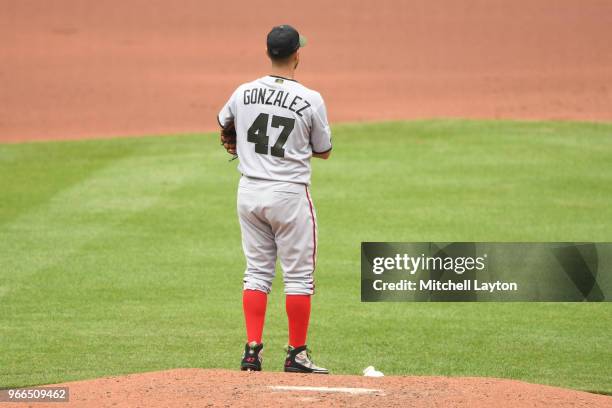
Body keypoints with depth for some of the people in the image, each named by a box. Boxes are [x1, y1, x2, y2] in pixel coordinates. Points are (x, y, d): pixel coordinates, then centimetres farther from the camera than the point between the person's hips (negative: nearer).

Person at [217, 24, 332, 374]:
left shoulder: (244, 93, 0)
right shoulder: (311, 100, -12)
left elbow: (224, 124, 22)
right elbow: (324, 151, 0)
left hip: (250, 191, 4)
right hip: (290, 193, -4)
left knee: (257, 270, 13)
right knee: (299, 275, 6)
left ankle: (253, 350, 7)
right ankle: (297, 355, 9)